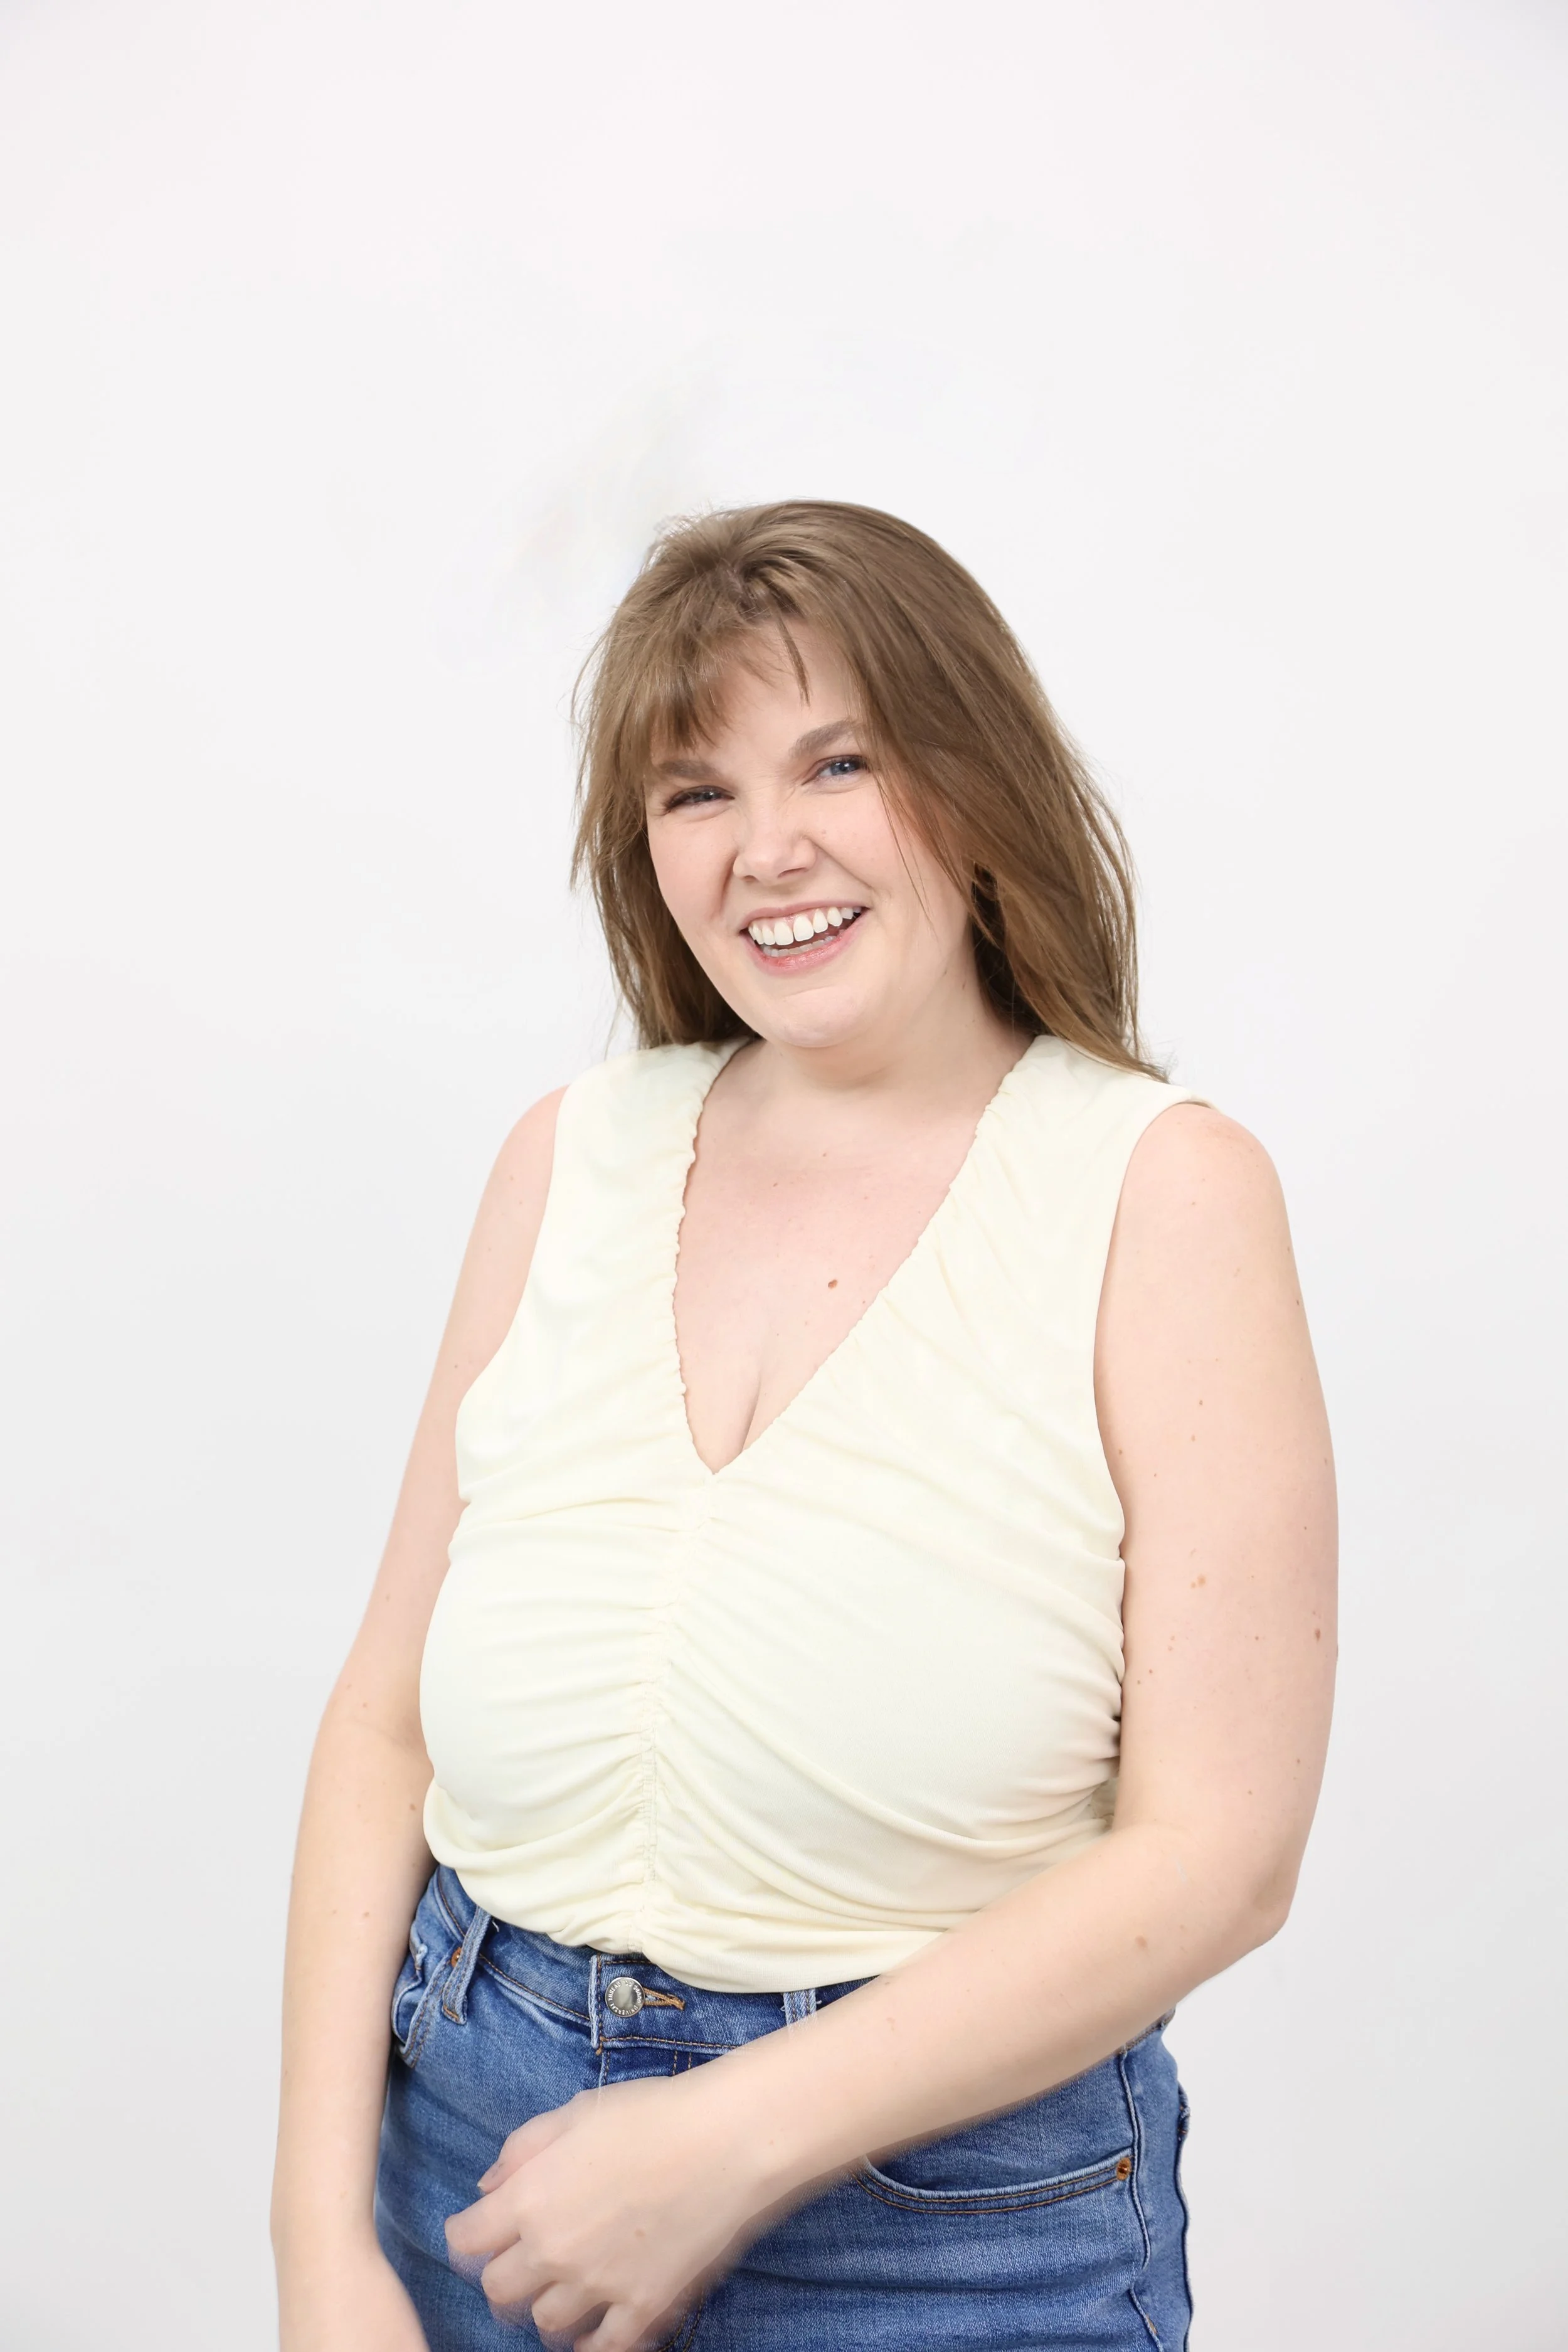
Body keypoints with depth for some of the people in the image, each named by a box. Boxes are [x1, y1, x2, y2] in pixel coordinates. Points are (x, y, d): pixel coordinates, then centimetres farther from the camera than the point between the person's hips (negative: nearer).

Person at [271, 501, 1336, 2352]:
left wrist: (731, 2143, -16)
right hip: (474, 2144, 3)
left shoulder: (1160, 1190, -10)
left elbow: (1216, 1846, -13)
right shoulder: (573, 1156, 0)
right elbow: (388, 1721, 0)